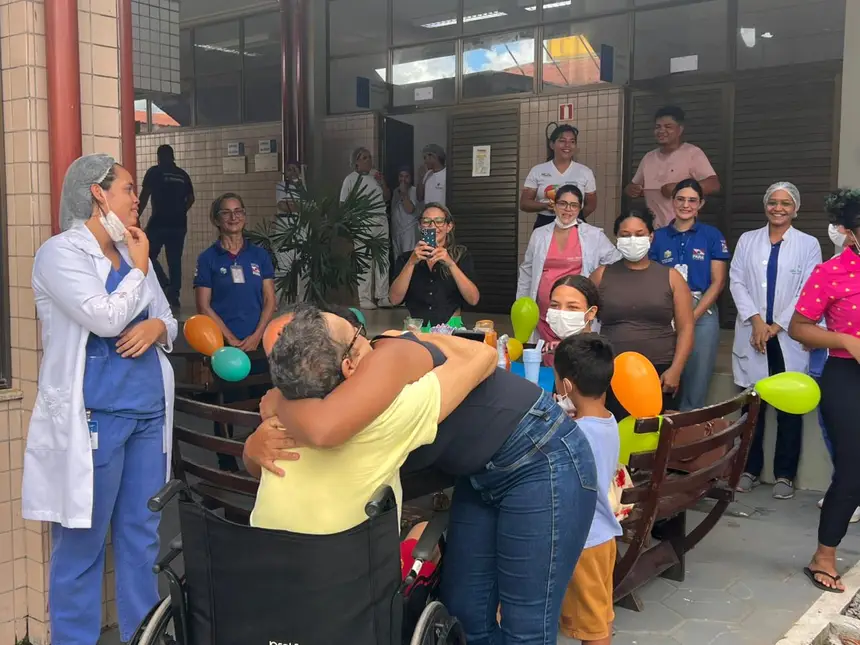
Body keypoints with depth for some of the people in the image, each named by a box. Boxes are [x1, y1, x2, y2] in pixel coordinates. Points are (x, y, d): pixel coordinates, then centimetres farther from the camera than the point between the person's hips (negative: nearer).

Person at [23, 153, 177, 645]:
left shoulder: (135, 253, 13)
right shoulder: (61, 252, -7)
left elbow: (170, 319, 17)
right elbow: (105, 318, -19)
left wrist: (156, 327, -6)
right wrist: (138, 268, -6)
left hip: (149, 410, 7)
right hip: (94, 416, -6)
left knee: (144, 536, 12)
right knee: (82, 545, 4)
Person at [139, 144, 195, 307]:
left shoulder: (154, 172, -2)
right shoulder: (182, 174, 10)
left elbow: (144, 197, -6)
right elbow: (190, 198, 14)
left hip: (159, 222, -4)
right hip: (178, 224, 4)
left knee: (148, 256, 7)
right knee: (175, 260, 8)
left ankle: (165, 286, -9)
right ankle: (174, 295, 7)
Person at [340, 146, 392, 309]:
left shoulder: (376, 175, 12)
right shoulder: (351, 179, -3)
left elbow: (387, 198, 16)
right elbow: (344, 204, -1)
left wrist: (382, 183, 0)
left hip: (381, 222, 6)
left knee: (383, 259, 7)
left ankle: (383, 296, 13)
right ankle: (364, 298, -2)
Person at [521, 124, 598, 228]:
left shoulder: (585, 172, 4)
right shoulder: (537, 171, 4)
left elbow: (591, 204, 13)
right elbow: (524, 203, 2)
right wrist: (545, 206, -15)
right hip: (544, 226, 0)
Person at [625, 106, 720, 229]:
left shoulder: (692, 153, -5)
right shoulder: (648, 158, 15)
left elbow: (714, 185, -14)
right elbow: (634, 186, 26)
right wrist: (631, 190, 1)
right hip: (653, 230, 6)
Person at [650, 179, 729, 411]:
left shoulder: (712, 235, 3)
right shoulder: (658, 236, 7)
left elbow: (718, 282, -1)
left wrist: (692, 316, -10)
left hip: (702, 315, -1)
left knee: (696, 385, 3)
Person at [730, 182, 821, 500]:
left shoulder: (808, 244, 5)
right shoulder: (747, 240, 10)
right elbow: (736, 282, 2)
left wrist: (777, 326, -11)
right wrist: (756, 320, -11)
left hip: (789, 338, -1)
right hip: (753, 335, 1)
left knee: (790, 408, 3)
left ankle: (785, 475, 12)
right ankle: (750, 469, 15)